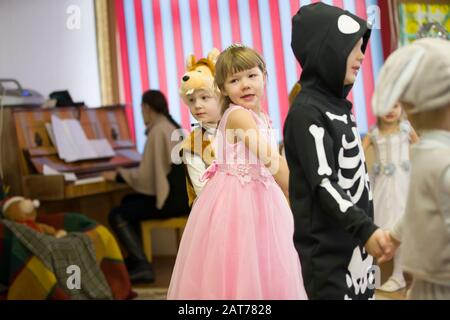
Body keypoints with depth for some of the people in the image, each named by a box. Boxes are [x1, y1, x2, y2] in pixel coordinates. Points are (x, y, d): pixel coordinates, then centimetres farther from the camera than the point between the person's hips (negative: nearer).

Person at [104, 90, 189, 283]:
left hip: (173, 199, -9)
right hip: (183, 195, 9)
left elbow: (146, 176, -18)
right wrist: (126, 174, 32)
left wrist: (118, 175, -2)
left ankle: (143, 267, -10)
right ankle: (135, 257, 28)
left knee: (117, 215, -5)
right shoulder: (171, 127, 13)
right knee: (129, 202, 24)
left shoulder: (157, 131, -15)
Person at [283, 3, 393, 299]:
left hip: (355, 240, 9)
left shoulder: (339, 105, 13)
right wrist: (366, 229, -27)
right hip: (328, 249, -9)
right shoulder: (306, 112, -15)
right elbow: (323, 185, -21)